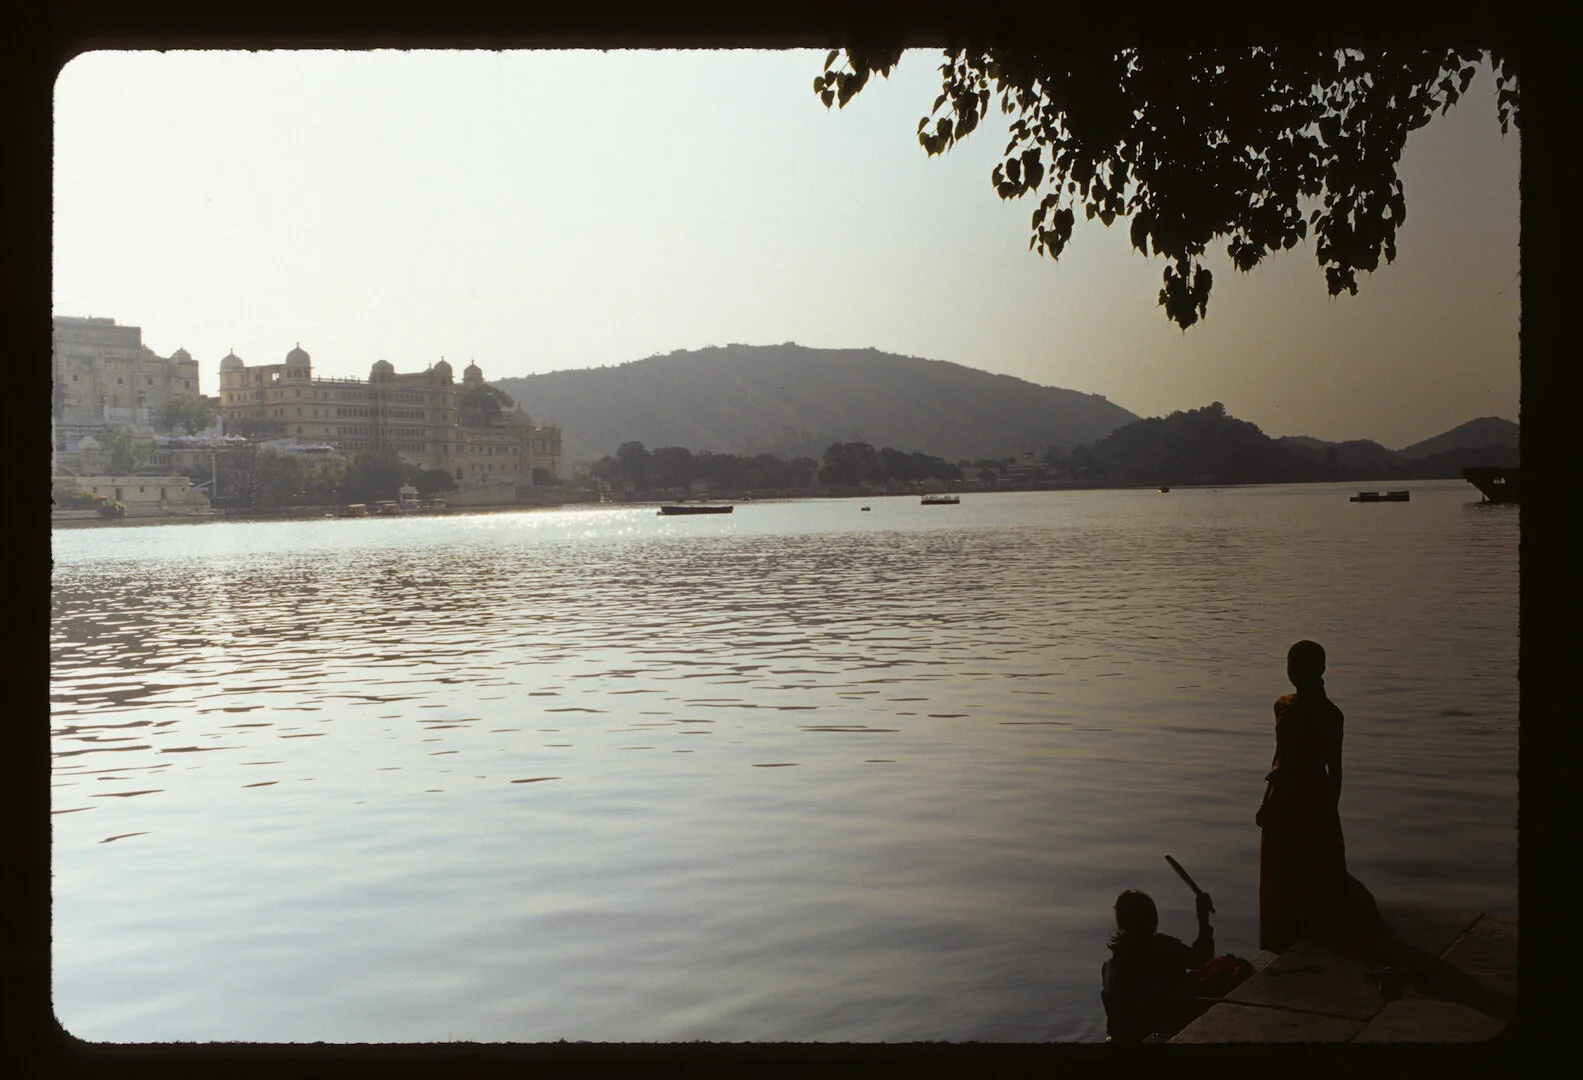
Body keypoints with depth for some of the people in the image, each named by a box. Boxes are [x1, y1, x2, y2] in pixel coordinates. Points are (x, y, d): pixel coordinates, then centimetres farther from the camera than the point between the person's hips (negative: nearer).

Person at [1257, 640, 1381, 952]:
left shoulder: (1328, 714, -12)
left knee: (1322, 879, 1)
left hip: (1314, 801, -7)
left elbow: (1334, 770, -10)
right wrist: (1267, 802, 14)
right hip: (1283, 801, 7)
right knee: (1280, 879, 13)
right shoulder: (1283, 706, 6)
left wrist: (1330, 813, -11)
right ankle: (1286, 943, 27)